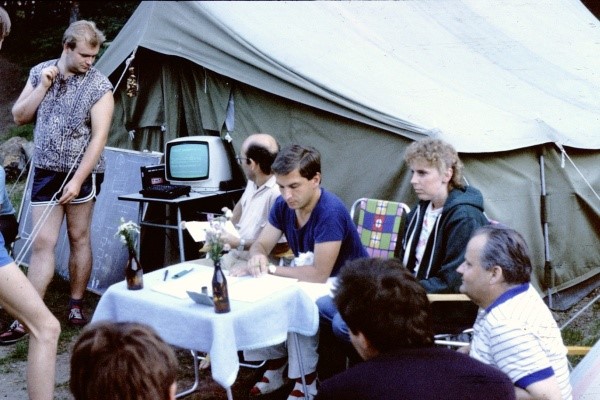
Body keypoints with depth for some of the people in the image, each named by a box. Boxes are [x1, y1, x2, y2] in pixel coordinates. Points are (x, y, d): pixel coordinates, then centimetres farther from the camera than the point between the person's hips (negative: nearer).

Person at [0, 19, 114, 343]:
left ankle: (76, 305, 21)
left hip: (81, 171, -2)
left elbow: (98, 137, -13)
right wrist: (43, 87, -9)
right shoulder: (40, 72, 5)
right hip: (45, 171, 3)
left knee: (79, 238, 6)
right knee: (42, 243, -1)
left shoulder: (99, 86, -8)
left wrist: (77, 181, -19)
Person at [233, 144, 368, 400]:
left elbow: (320, 274, -31)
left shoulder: (330, 212, -30)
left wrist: (270, 269, -22)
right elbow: (261, 245, -1)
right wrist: (258, 257, -26)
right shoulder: (283, 205, -6)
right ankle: (275, 369, 7)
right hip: (309, 280, 8)